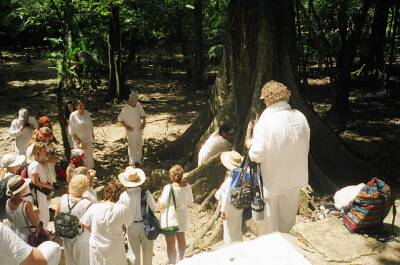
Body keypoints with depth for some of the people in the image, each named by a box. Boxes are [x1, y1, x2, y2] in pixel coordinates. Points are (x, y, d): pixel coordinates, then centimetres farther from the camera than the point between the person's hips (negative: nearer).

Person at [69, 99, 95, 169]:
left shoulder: (87, 113, -4)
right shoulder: (73, 115, -16)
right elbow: (72, 128, -12)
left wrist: (92, 133, 13)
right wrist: (76, 138, -15)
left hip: (88, 137, 4)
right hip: (79, 138, -4)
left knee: (89, 152, 16)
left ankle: (89, 167, 33)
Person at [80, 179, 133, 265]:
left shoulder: (94, 208, -13)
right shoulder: (122, 209, -20)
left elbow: (85, 224, 1)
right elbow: (129, 222, -3)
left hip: (96, 248, 2)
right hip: (115, 250, -2)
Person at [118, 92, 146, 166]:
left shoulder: (139, 105, -5)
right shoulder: (125, 108, -17)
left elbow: (143, 115, 8)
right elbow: (120, 119, -10)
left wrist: (143, 123, -4)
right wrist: (127, 127, -15)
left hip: (139, 129, 5)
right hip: (131, 130, -5)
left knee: (139, 145, 14)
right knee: (132, 146, 3)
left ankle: (138, 159, 30)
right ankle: (132, 161, 16)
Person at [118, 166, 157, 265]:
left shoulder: (123, 196, -16)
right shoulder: (145, 193, -18)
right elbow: (154, 209, -7)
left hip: (132, 227, 1)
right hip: (145, 226, 0)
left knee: (135, 253, 18)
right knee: (147, 253, 18)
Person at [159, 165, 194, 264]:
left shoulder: (168, 188, -27)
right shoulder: (187, 186, -12)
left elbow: (162, 206, -27)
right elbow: (190, 201, 2)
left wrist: (159, 201, -6)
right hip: (183, 217, 6)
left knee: (171, 244, 9)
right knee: (181, 238, 28)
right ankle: (181, 259, 47)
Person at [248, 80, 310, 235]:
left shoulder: (266, 121, -24)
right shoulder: (300, 117, -6)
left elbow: (257, 155, -22)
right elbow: (305, 148, 4)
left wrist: (251, 145, -2)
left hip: (272, 182, -6)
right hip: (295, 179, 6)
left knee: (269, 225, 16)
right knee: (287, 221, 26)